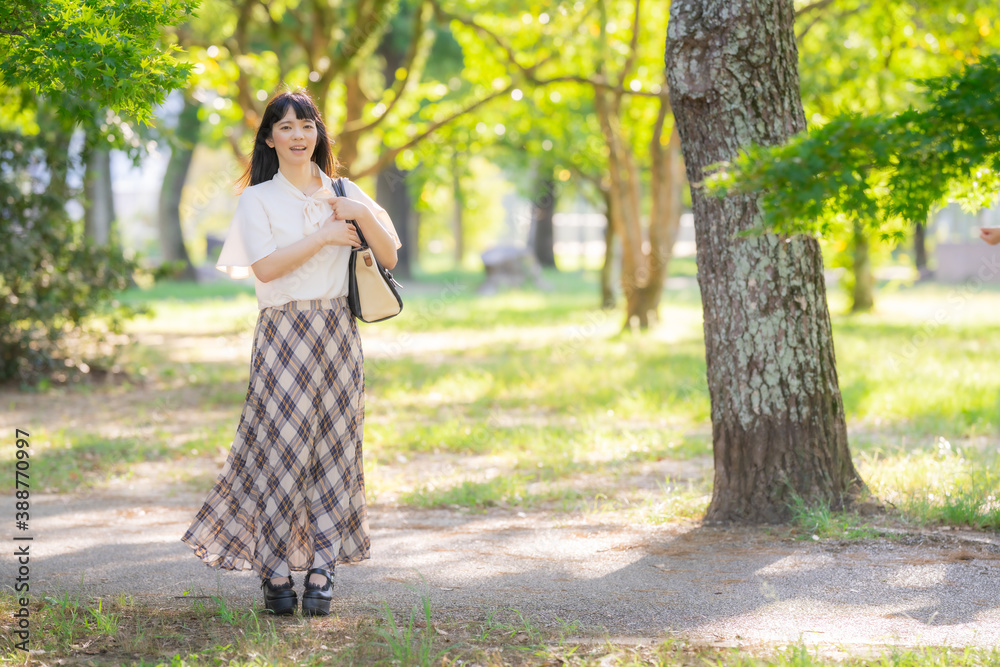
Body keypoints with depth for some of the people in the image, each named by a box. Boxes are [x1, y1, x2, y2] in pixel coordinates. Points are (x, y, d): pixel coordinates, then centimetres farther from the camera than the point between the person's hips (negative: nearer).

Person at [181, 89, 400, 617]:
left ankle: (321, 571, 3)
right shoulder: (258, 199, 4)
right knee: (280, 445, -8)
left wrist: (362, 214, -6)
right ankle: (276, 572, -1)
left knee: (333, 448, 0)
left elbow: (389, 257, 8)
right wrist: (324, 236, -11)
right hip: (283, 333, -3)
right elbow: (265, 266, -11)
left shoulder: (343, 193, 14)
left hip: (337, 334, 3)